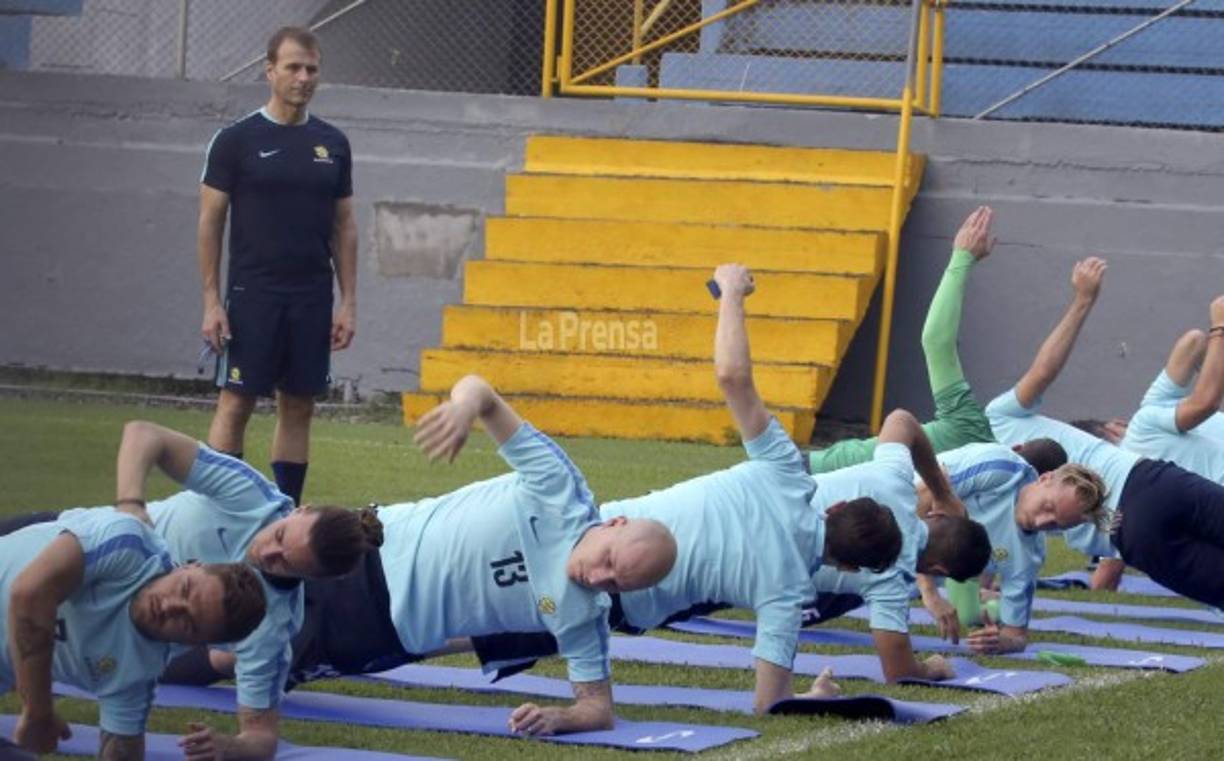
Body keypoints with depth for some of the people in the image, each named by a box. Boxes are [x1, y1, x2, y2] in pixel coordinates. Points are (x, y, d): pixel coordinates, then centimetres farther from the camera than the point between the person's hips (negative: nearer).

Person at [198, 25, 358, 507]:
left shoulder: (332, 144, 9)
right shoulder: (237, 140, -3)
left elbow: (343, 227, 12)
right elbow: (210, 222, -2)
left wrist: (348, 302, 5)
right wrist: (212, 302, -9)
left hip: (312, 299, 4)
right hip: (253, 295, -4)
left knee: (299, 407, 5)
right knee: (236, 402, -5)